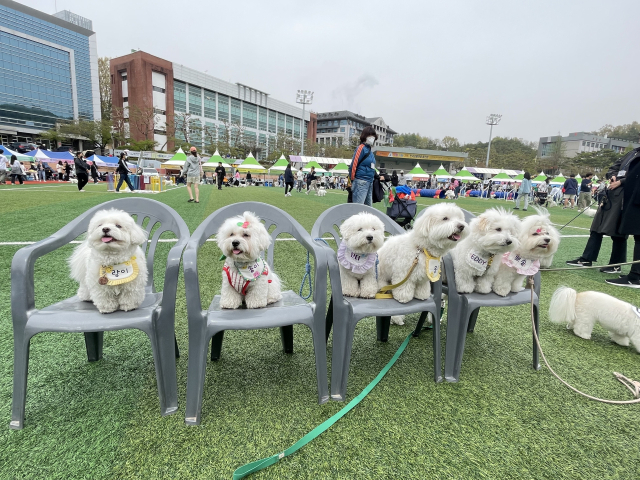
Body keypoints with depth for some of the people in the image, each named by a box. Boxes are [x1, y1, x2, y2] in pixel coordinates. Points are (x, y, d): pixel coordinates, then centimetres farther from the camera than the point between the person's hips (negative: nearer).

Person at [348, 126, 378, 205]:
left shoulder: (370, 150, 17)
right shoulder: (361, 148, -7)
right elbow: (354, 164, -12)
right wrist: (352, 180, -10)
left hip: (370, 183, 9)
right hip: (361, 182, -9)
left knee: (368, 206, 13)